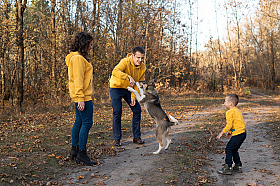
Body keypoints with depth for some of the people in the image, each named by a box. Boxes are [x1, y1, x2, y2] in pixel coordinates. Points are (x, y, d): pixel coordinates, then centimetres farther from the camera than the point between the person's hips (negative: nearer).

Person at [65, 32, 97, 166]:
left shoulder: (77, 57, 19)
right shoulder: (78, 58, -14)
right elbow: (78, 80, -20)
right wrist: (80, 98, -22)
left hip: (80, 96, 11)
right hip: (83, 96, -11)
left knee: (79, 121, 15)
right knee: (87, 123, -7)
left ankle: (74, 150, 24)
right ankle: (82, 153, -2)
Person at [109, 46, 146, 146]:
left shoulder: (143, 68, -9)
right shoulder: (125, 62, -27)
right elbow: (115, 72, -47)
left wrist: (134, 97, -13)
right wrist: (129, 77, -56)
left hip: (129, 89, 5)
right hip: (116, 88, -5)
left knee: (137, 109, 0)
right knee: (117, 112, -9)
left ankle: (136, 137, 12)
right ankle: (117, 139, 5)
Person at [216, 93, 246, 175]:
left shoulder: (230, 112, -13)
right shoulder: (237, 110, 18)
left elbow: (229, 125, -18)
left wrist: (221, 133, -9)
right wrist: (230, 132, 23)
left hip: (238, 134, -10)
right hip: (242, 133, 10)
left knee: (229, 149, -3)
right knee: (234, 150, 19)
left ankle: (227, 168, -3)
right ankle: (238, 166, 24)